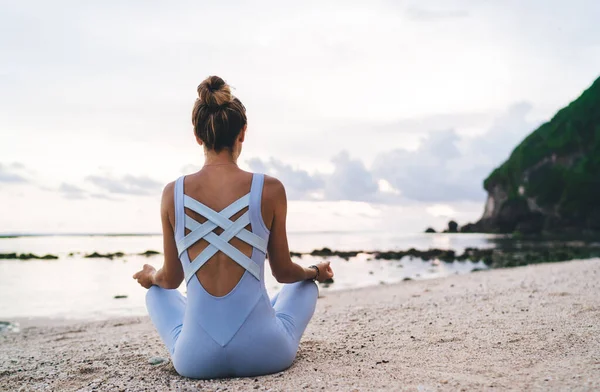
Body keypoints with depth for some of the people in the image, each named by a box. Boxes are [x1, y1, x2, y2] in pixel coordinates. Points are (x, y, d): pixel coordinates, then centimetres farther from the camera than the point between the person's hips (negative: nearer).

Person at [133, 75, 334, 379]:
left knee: (156, 290, 33)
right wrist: (316, 271, 26)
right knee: (306, 284, 31)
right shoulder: (269, 189, -9)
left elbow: (171, 279, 6)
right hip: (265, 353, -1)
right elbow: (283, 272, 3)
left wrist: (149, 276, 31)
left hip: (196, 360, 1)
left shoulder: (173, 193, -5)